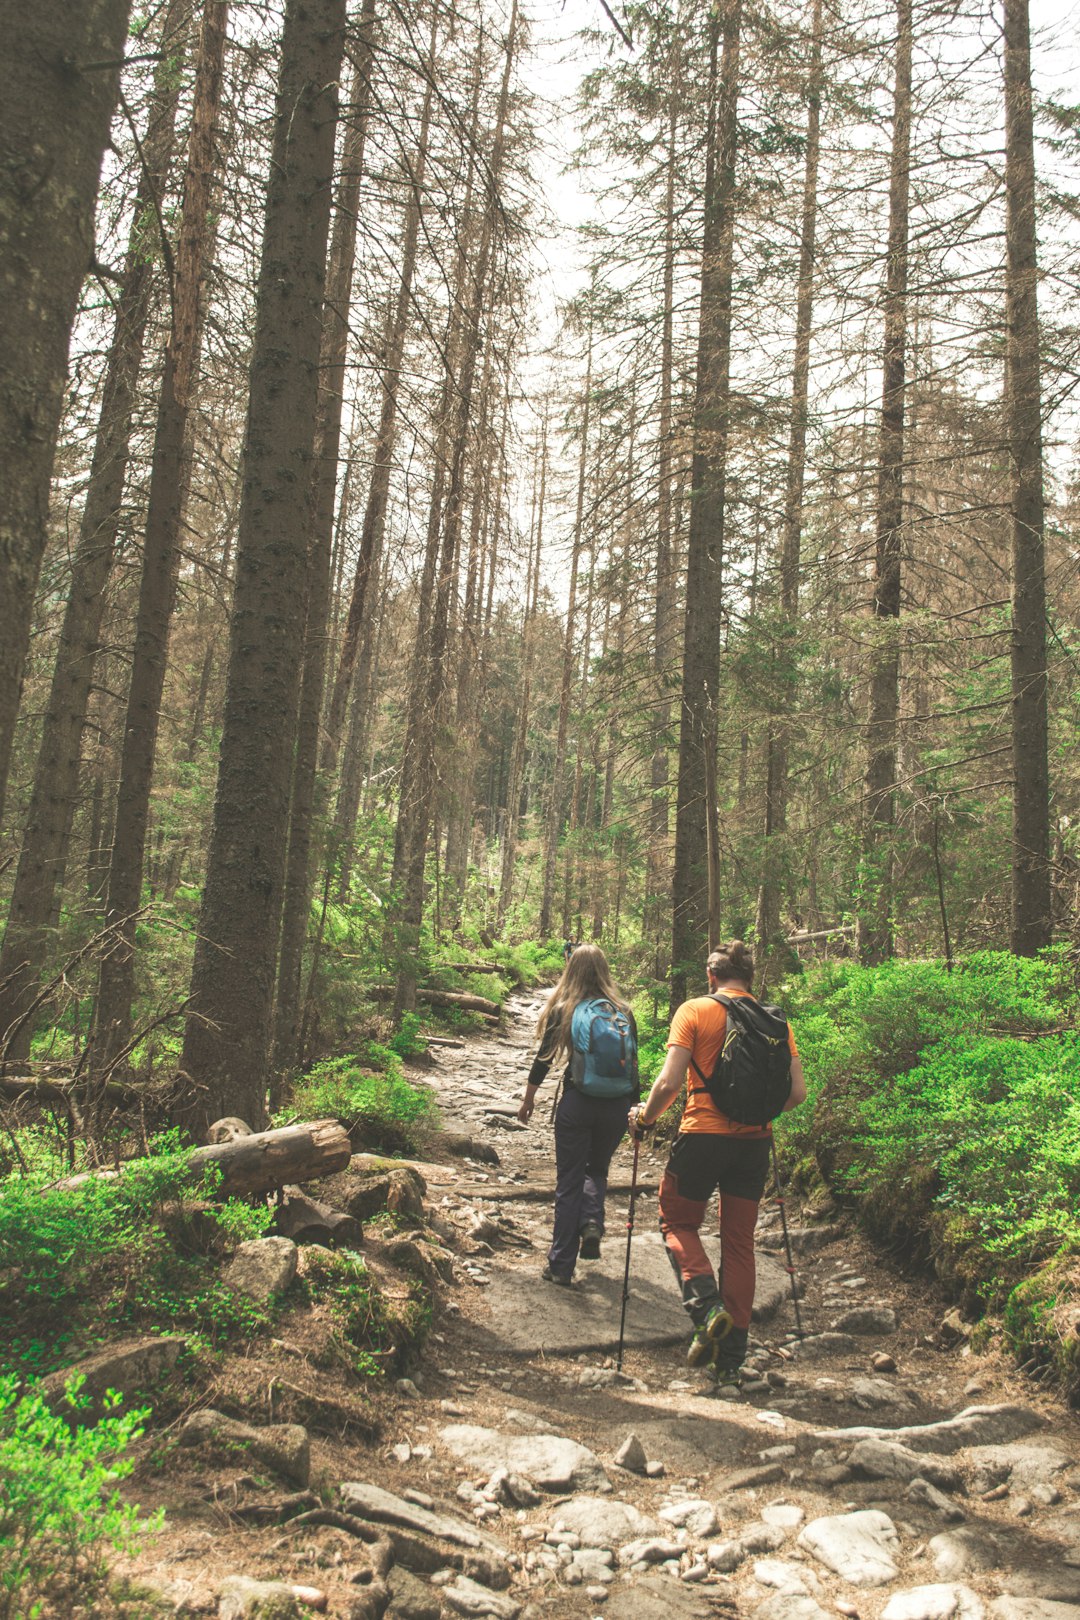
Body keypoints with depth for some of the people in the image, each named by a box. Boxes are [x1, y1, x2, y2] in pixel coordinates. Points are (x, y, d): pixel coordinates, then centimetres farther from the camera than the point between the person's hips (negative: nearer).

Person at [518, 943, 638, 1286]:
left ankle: (561, 1265, 12)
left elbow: (544, 1058, 2)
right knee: (597, 1170, 25)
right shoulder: (623, 1011, 2)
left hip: (576, 1104, -2)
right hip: (615, 1108, 2)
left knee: (569, 1181, 9)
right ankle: (592, 1221, -1)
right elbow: (634, 1061, 4)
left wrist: (528, 1099, 16)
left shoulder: (563, 1010, -3)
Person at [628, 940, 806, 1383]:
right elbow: (797, 1091, 2)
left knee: (678, 1223, 18)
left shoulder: (695, 1011, -6)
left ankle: (707, 1306, -6)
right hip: (755, 1142, 4)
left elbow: (669, 1083, -14)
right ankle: (731, 1360, 16)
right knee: (739, 1242, 13)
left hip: (703, 1135, -4)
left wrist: (643, 1118, 3)